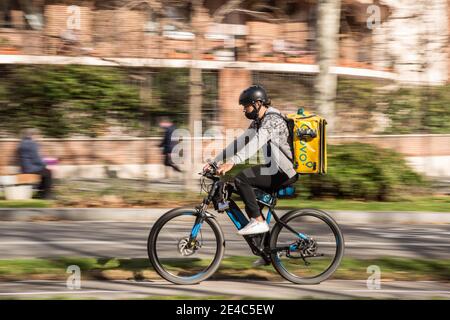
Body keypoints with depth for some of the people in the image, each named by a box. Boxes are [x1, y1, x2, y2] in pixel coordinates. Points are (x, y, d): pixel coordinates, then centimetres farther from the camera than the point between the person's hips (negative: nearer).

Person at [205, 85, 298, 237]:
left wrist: (232, 162, -45)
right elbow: (239, 142, 12)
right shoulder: (258, 121, 14)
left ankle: (258, 221, -18)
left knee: (241, 178, -21)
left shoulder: (273, 120, -18)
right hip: (276, 168, 11)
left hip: (285, 173, -11)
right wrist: (215, 161, 4)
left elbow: (256, 142, -33)